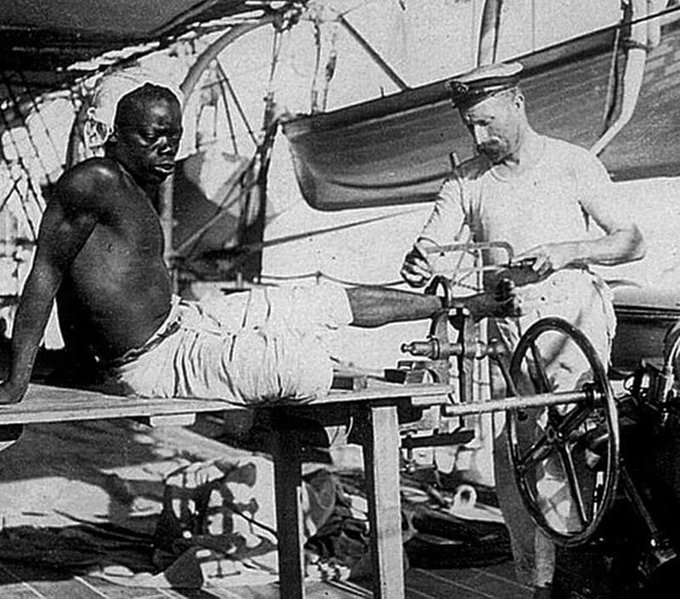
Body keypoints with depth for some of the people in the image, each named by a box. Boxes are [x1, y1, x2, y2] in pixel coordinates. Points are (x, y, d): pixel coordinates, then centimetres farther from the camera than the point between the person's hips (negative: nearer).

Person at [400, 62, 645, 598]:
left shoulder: (572, 164, -1)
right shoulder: (466, 181, 6)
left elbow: (632, 243, -1)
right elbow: (428, 249, -1)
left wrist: (570, 250, -19)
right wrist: (417, 266, -26)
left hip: (576, 317, -4)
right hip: (509, 333, 4)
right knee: (510, 469, 2)